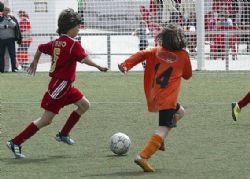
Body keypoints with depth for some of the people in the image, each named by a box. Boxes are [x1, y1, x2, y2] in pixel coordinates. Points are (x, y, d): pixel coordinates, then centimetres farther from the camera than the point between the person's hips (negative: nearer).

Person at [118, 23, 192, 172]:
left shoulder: (157, 51, 10)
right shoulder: (183, 55, 2)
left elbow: (140, 55, -5)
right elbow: (188, 75, 16)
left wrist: (126, 65, -11)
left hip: (154, 97, 6)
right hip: (168, 98, -6)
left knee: (179, 112, 29)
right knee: (164, 128, -10)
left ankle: (159, 141, 16)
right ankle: (143, 156, -28)